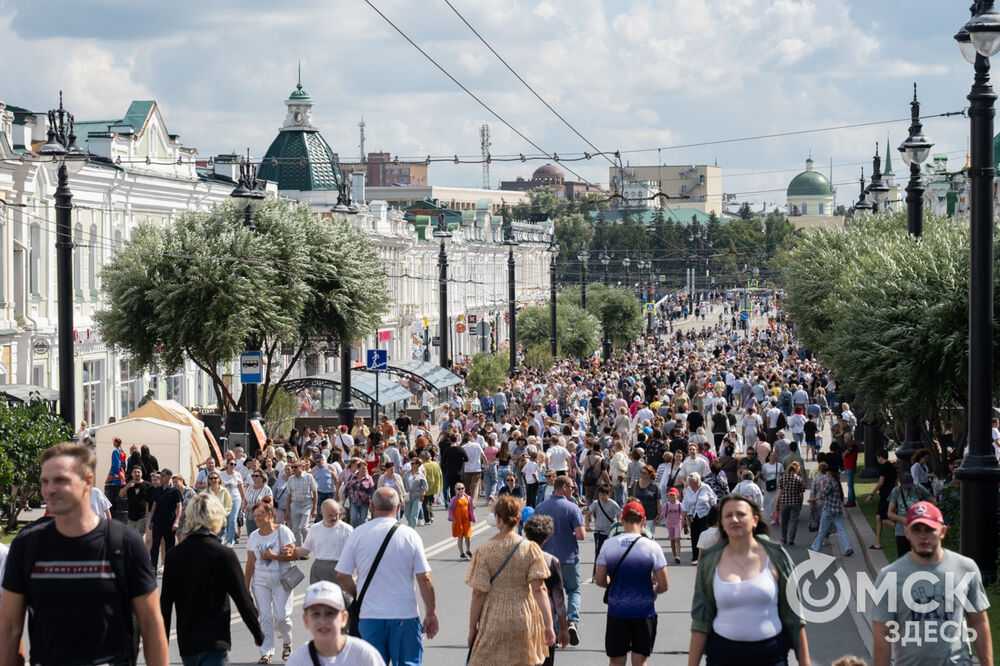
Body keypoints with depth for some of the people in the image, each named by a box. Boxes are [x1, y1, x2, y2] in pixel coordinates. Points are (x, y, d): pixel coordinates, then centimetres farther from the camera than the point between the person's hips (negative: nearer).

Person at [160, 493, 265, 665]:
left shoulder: (174, 555, 1)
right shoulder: (224, 555, -11)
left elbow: (165, 604, 4)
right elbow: (243, 600, -7)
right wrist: (258, 634, 7)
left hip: (186, 644, 5)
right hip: (215, 643, -5)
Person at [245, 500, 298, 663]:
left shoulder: (283, 531, -4)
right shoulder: (253, 537, 8)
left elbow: (292, 555, -10)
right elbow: (250, 563, 10)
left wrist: (273, 556, -20)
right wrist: (246, 586, 8)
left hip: (281, 580, -3)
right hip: (260, 580, 3)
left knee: (281, 616, -6)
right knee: (265, 617, -3)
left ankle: (287, 643, 22)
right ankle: (266, 653, 1)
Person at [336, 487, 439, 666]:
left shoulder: (357, 535, -2)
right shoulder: (409, 535, -4)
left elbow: (342, 576, 2)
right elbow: (424, 579, -4)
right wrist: (431, 613, 5)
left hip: (368, 617, 1)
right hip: (404, 615, -1)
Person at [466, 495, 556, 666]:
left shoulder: (484, 551, -6)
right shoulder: (531, 549, -3)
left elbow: (478, 594, -7)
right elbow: (539, 589, -8)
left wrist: (472, 627, 1)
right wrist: (548, 625, -8)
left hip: (494, 621, -2)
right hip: (525, 620, 2)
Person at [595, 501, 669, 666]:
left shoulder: (608, 545, -5)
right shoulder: (652, 547, -10)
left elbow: (600, 581, 0)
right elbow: (664, 586, -8)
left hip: (616, 611, 1)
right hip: (644, 612, -1)